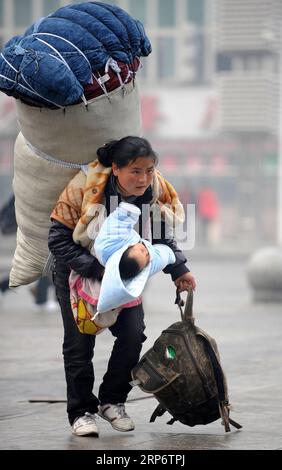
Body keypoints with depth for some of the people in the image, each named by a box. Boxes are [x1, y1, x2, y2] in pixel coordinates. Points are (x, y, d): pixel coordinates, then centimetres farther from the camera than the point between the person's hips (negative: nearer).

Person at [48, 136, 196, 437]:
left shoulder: (157, 193, -18)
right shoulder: (85, 188, -31)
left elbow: (161, 237, 1)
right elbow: (58, 240, -26)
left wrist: (178, 270, -13)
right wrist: (97, 270, -32)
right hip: (77, 272, -3)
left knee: (133, 334, -8)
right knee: (79, 343, -4)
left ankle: (112, 401, 12)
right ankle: (81, 412, 11)